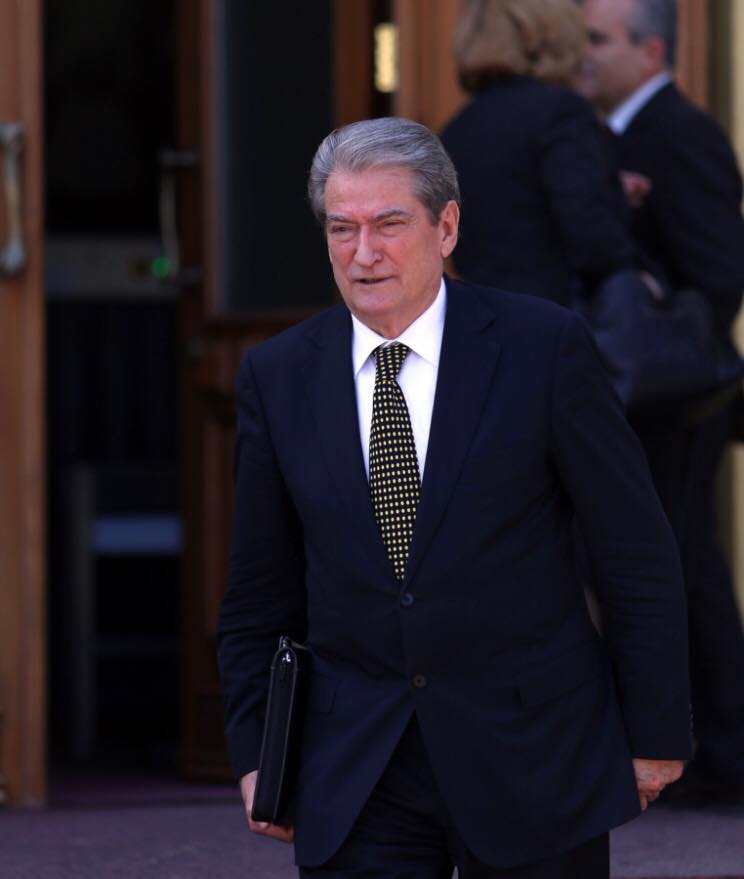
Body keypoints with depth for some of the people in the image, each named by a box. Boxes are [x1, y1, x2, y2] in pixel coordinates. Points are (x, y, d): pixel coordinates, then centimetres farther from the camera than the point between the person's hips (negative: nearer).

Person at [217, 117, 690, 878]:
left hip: (532, 755, -2)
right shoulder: (278, 376, 3)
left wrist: (655, 732, -2)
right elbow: (262, 590, 10)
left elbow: (636, 553, -2)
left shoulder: (543, 348, -6)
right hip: (356, 776, 2)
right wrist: (255, 753, 4)